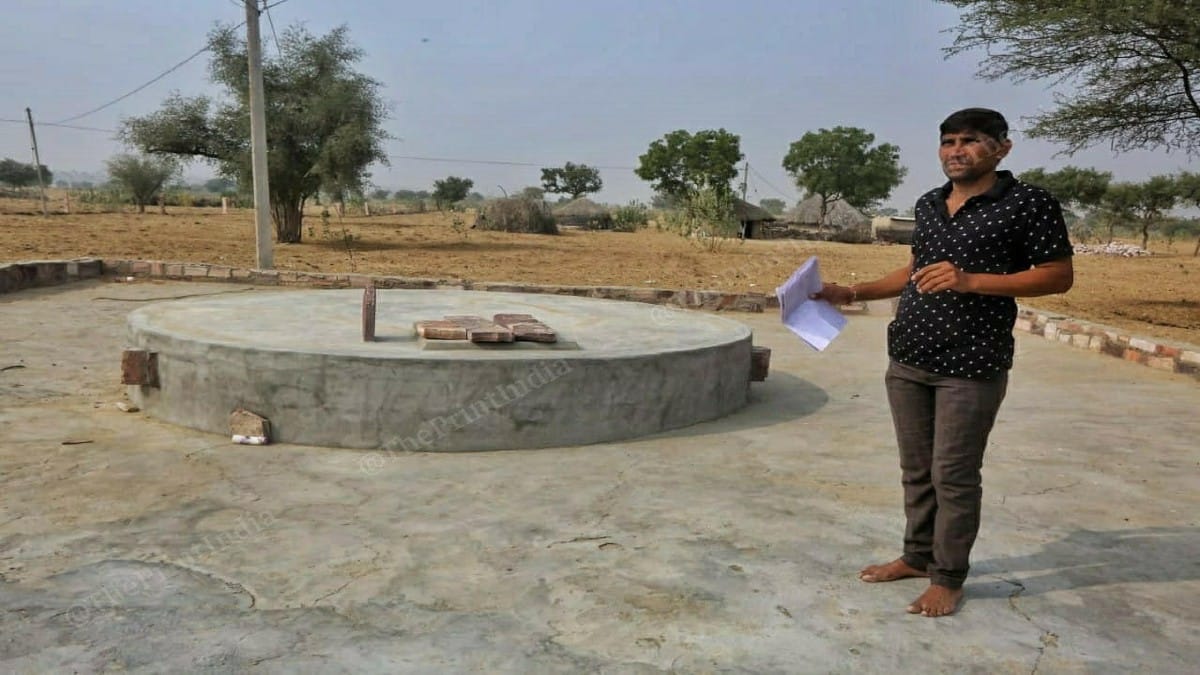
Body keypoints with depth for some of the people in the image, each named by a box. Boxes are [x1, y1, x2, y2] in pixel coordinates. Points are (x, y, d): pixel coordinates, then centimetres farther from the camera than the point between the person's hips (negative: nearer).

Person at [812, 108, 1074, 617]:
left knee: (954, 475, 1)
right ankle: (917, 556, 30)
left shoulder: (1030, 204, -6)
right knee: (916, 470, 14)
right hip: (907, 360, 6)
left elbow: (1059, 276, -8)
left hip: (972, 366, -6)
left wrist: (970, 280, -19)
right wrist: (854, 294, 13)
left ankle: (948, 578, 17)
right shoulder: (928, 203, 13)